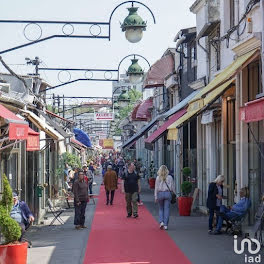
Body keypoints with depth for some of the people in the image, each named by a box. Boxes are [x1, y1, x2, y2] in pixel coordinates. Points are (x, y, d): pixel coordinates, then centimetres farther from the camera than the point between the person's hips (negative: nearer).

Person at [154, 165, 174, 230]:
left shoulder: (158, 178, -2)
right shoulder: (170, 177, -1)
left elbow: (156, 188, -1)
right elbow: (172, 188, 1)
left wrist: (156, 197, 3)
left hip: (160, 193, 0)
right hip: (168, 193, 0)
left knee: (161, 209, 15)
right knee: (166, 209, 4)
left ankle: (161, 222, -3)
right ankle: (165, 225, 2)